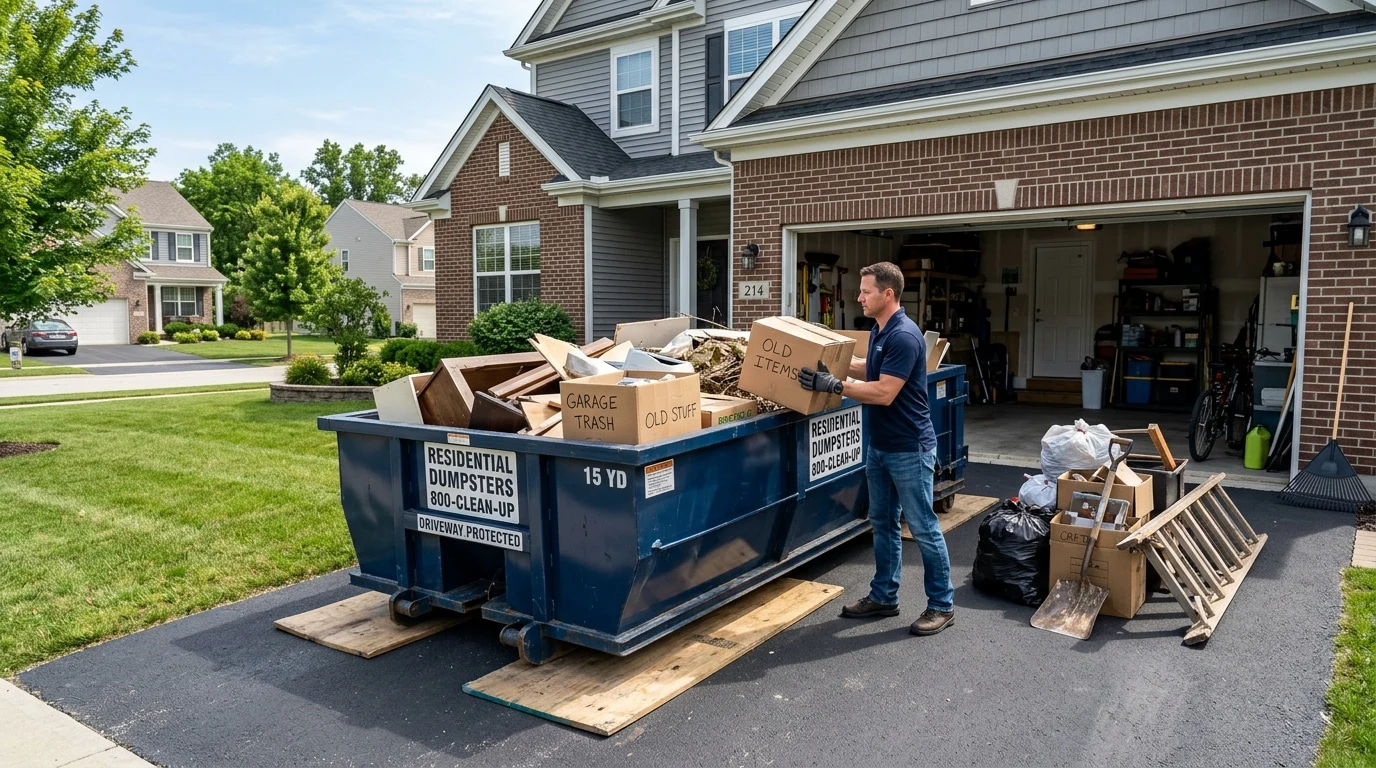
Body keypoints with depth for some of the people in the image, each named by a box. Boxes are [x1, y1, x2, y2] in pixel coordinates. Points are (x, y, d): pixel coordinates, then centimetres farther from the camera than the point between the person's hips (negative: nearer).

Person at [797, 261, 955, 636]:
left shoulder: (904, 336, -22)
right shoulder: (879, 331, 8)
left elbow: (884, 392, -26)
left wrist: (834, 385, -24)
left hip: (909, 449, -10)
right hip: (879, 446, 10)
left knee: (923, 528, 2)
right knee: (883, 524, 16)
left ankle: (942, 605, 15)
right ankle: (884, 597, 27)